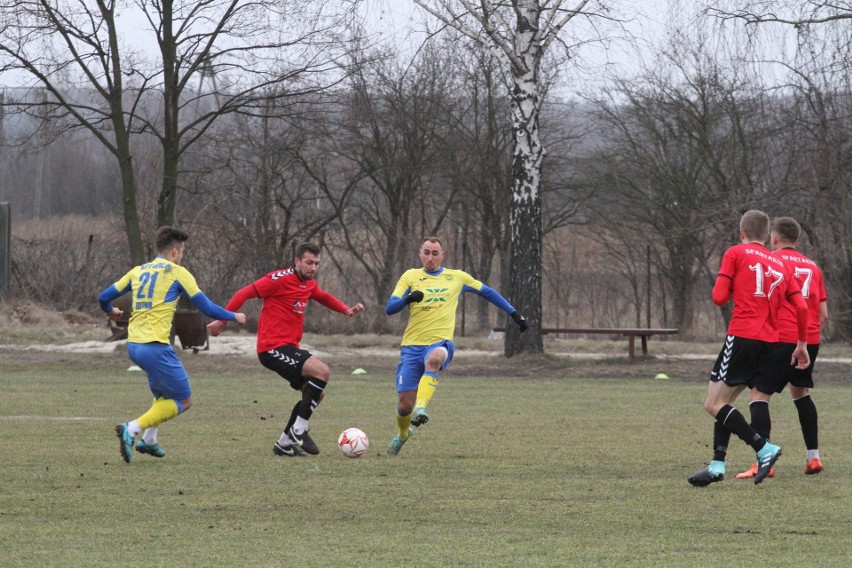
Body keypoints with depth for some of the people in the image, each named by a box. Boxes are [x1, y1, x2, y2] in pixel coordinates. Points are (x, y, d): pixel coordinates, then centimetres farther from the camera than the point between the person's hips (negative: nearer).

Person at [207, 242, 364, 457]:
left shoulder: (309, 284, 13)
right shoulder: (280, 279, -13)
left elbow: (323, 297, 36)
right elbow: (245, 294, -12)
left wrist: (347, 310, 21)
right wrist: (222, 321, -13)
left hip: (289, 348, 10)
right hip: (273, 348, -10)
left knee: (316, 392, 11)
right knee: (322, 371, -23)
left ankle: (284, 442, 17)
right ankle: (299, 429, -17)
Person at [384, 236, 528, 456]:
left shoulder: (457, 278, 12)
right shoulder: (410, 276, 8)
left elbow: (486, 291, 24)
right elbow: (389, 308, -1)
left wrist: (514, 313, 21)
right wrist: (408, 298, -22)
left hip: (440, 342, -1)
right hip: (412, 345, 1)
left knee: (434, 358, -41)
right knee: (405, 404, -5)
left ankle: (421, 408, -51)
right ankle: (403, 434, 29)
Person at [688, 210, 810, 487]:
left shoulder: (735, 253, 1)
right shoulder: (780, 264, 17)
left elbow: (719, 297, -5)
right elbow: (801, 307, 11)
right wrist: (802, 344, 21)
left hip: (742, 337, -7)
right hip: (770, 342, 7)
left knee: (714, 404, -4)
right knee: (724, 401, 16)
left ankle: (764, 448, -16)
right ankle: (718, 465, 9)